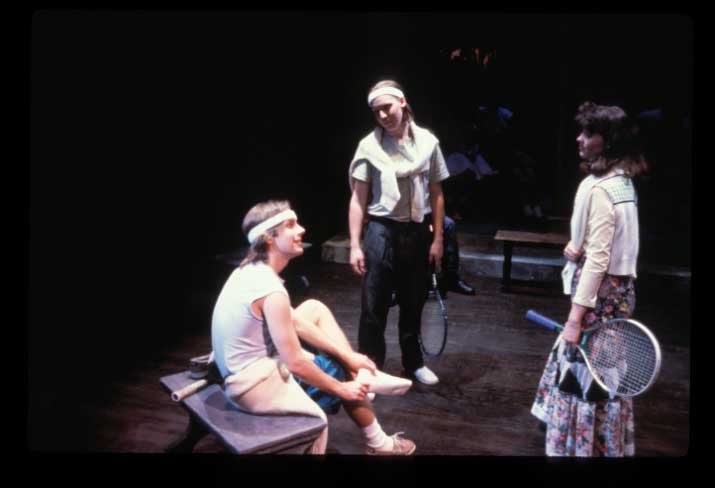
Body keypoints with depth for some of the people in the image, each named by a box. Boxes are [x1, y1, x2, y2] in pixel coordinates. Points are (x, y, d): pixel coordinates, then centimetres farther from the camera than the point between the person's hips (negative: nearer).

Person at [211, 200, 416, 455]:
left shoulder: (249, 270, 1)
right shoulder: (271, 291, -28)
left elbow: (294, 321, 7)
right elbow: (295, 363, -25)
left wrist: (348, 355, 6)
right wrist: (343, 389, -8)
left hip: (243, 367, 9)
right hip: (255, 385, -9)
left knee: (314, 308, 12)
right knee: (346, 380, 9)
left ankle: (365, 375, 12)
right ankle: (379, 445, 29)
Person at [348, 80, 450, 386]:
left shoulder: (427, 141, 0)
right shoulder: (369, 145, -6)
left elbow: (436, 195, 5)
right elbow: (358, 199, -5)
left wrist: (438, 239, 2)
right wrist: (355, 245, -10)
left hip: (418, 232, 3)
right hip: (382, 232, -2)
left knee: (414, 303, 16)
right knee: (374, 306, 1)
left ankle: (414, 363, 34)